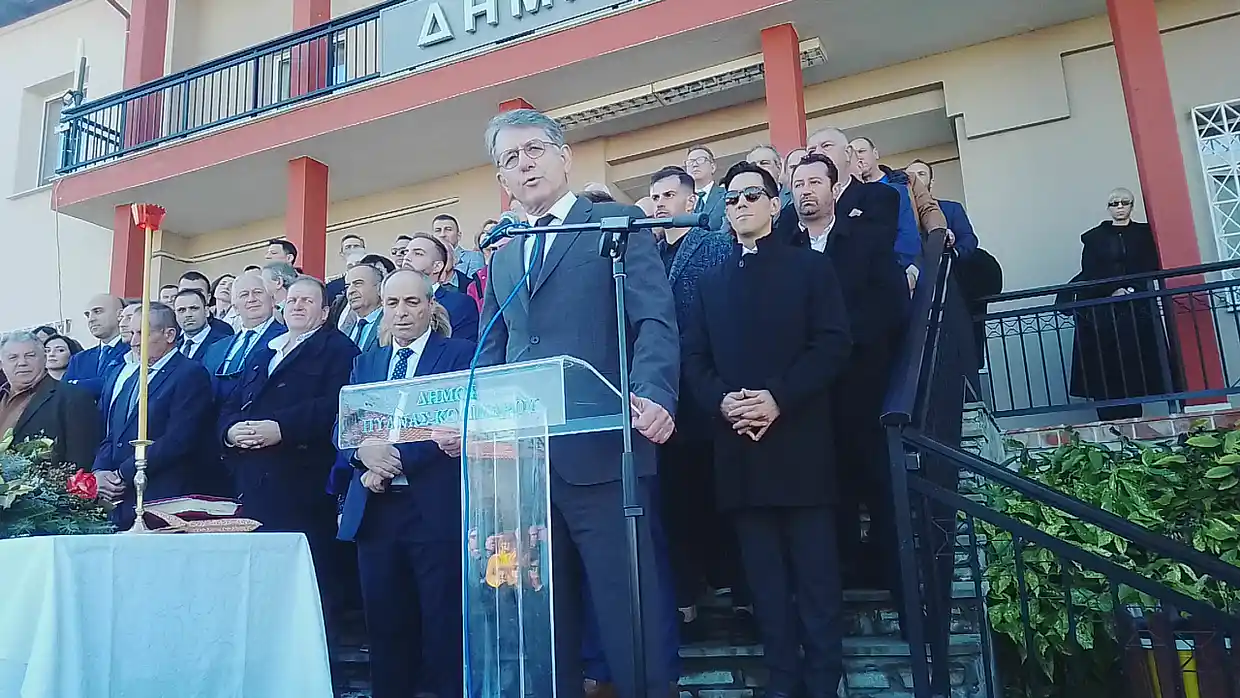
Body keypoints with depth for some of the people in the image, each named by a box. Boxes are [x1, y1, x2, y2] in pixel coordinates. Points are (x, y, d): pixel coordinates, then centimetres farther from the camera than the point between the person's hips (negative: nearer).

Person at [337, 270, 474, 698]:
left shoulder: (461, 355, 2)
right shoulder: (366, 363, 19)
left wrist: (396, 458, -15)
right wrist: (364, 454, -10)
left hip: (435, 508, -5)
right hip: (375, 508, 5)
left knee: (444, 624, -1)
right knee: (384, 623, 9)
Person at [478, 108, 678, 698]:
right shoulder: (502, 258, 23)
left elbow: (655, 320, -7)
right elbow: (491, 356, 20)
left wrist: (654, 394, -25)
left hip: (600, 448, -6)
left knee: (628, 611, -3)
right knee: (544, 615, 12)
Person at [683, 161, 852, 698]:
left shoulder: (810, 268, 7)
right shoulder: (711, 282, 17)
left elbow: (834, 343, -4)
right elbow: (694, 358, 10)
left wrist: (779, 398, -16)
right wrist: (722, 401, -10)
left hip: (799, 440, -3)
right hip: (738, 443, 3)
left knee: (816, 570, 1)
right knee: (764, 573, 7)